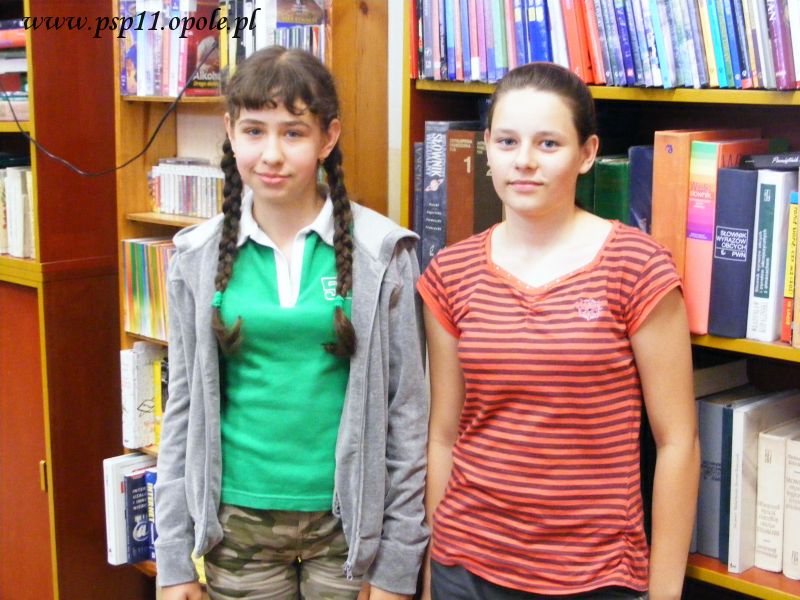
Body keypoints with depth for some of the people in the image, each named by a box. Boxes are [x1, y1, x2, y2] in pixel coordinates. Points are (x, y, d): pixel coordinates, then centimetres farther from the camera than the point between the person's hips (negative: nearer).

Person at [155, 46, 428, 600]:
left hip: (348, 520, -2)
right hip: (239, 522, 2)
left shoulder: (381, 252, -7)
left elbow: (407, 409, -4)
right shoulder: (199, 257, 0)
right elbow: (184, 409, 5)